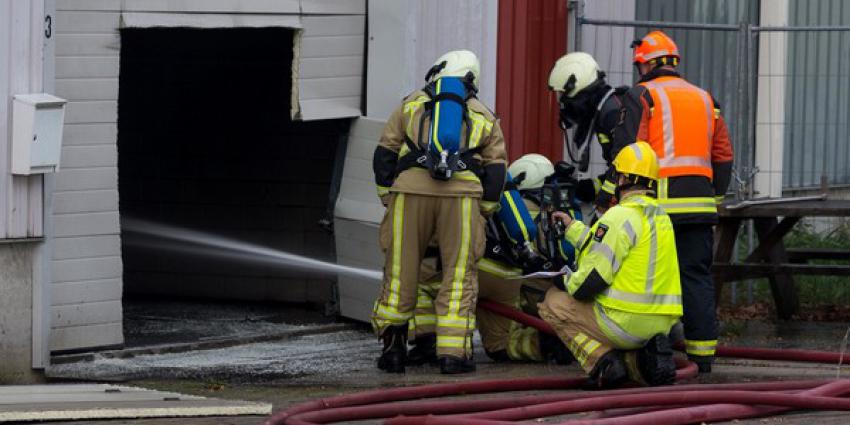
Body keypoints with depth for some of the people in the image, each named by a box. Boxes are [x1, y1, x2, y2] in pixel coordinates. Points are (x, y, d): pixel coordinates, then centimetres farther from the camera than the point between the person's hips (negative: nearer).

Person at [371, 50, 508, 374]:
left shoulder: (411, 104, 22)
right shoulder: (484, 116, 23)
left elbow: (384, 155, 17)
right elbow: (496, 170, 16)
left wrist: (388, 199, 23)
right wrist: (481, 214, 22)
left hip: (410, 188, 0)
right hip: (462, 191, 0)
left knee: (400, 271, 8)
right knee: (459, 274, 4)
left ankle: (392, 348, 10)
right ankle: (453, 352, -2)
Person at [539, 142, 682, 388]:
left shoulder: (621, 216, -15)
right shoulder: (661, 217, 14)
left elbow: (593, 278, -18)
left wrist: (568, 284, 3)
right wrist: (573, 228, 36)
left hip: (626, 320, -8)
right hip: (660, 323, 8)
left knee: (554, 303, 11)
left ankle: (603, 361, -5)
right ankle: (642, 358, 3)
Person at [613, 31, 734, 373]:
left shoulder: (641, 97, 0)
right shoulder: (705, 100, 19)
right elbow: (723, 158, 19)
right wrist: (714, 198, 25)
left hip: (660, 203, -5)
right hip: (699, 203, 5)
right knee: (697, 277, 6)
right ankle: (703, 353, 4)